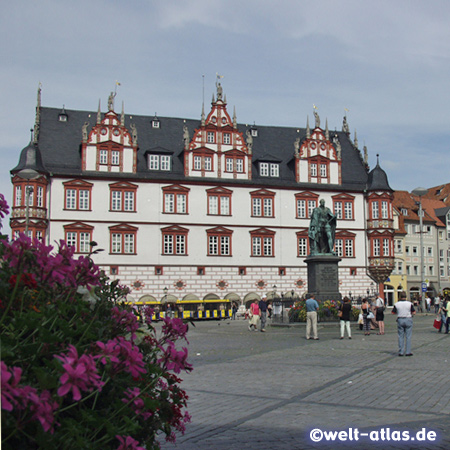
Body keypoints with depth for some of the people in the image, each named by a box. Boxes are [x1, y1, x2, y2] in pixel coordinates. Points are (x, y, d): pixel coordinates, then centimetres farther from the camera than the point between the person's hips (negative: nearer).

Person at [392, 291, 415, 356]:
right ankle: (408, 352, 4)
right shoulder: (409, 304, -7)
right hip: (408, 320, -1)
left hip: (400, 320, 1)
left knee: (400, 336, 7)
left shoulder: (397, 304, -4)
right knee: (408, 336, 4)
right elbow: (414, 312, -5)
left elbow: (393, 312, 3)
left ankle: (401, 352, 7)